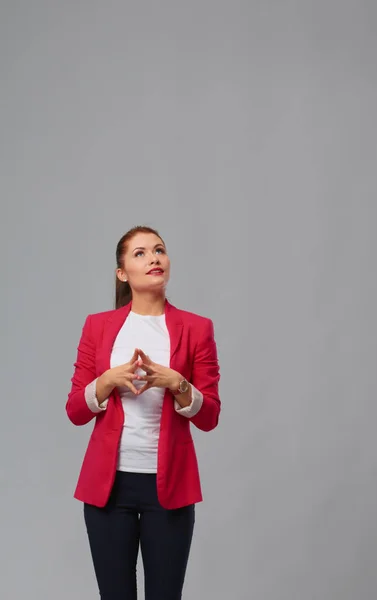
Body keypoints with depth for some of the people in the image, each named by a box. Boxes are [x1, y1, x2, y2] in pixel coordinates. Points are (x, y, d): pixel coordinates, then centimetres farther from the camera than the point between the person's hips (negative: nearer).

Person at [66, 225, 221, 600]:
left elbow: (209, 418, 0)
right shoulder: (98, 326, 5)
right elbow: (75, 411, 3)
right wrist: (110, 379, -14)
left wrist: (175, 382, -17)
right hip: (107, 483, 1)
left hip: (169, 485, -1)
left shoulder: (196, 328, 1)